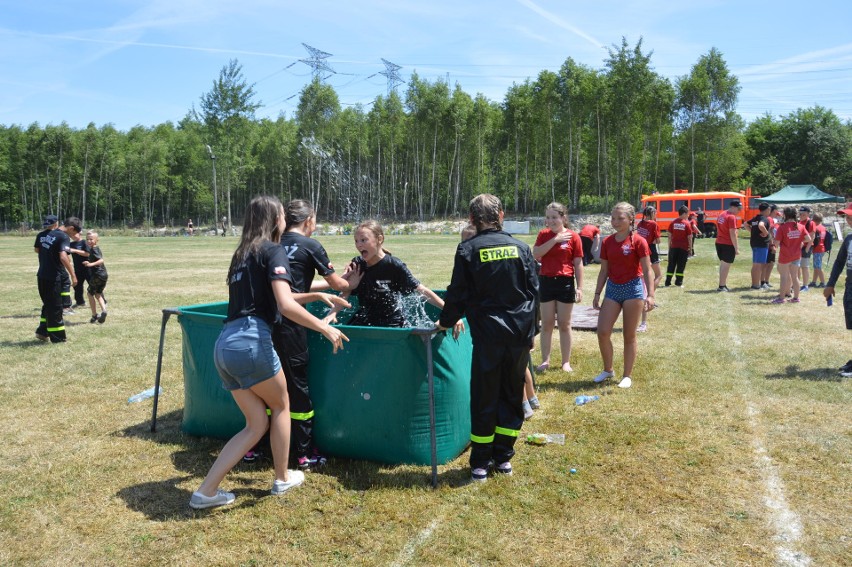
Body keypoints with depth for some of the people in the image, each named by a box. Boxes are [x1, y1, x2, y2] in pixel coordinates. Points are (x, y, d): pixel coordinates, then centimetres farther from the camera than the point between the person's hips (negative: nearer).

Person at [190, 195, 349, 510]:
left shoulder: (242, 254, 23)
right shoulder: (273, 251, -3)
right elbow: (285, 306, -15)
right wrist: (325, 328, -7)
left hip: (224, 345, 8)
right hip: (251, 342, -7)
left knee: (257, 423, 14)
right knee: (281, 406, 17)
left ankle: (206, 491, 11)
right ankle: (282, 478, 30)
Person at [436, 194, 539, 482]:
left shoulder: (468, 250, -5)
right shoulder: (520, 247, 4)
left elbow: (457, 293, -4)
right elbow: (534, 290, 6)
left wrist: (446, 322, 13)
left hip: (488, 335, -3)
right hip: (520, 334, 3)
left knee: (484, 398, 7)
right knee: (512, 395, 14)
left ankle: (480, 464, 15)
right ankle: (503, 457, 22)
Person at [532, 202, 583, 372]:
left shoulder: (573, 236, -3)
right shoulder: (543, 235, 4)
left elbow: (578, 264, -2)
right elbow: (535, 254, -12)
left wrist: (579, 287, -6)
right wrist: (555, 239, -16)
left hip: (565, 282, -2)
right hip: (546, 281, 2)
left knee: (564, 324, 7)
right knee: (547, 324, 8)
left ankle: (566, 362, 18)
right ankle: (545, 361, 17)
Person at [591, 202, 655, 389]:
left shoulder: (638, 242, -9)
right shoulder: (607, 242, 5)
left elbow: (647, 271, -9)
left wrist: (650, 295, -16)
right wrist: (597, 293, 7)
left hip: (633, 288, -4)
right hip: (612, 289, 4)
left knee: (629, 335, 3)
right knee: (603, 331, -2)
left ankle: (627, 376, 15)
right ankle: (608, 370, 19)